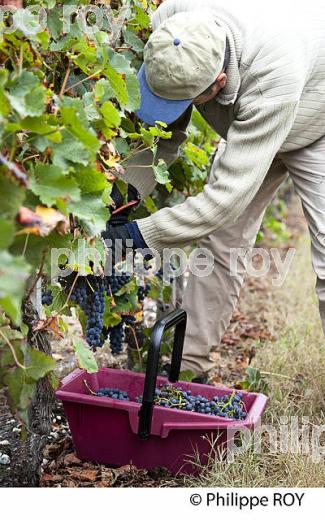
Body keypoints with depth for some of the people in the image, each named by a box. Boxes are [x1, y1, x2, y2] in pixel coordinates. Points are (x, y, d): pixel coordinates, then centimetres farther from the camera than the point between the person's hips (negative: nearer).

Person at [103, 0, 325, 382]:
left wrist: (139, 234, -40)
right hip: (248, 126, 6)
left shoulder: (273, 79, -47)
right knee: (220, 243, 0)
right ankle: (188, 363, 11)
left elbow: (228, 193, -43)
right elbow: (165, 131, -14)